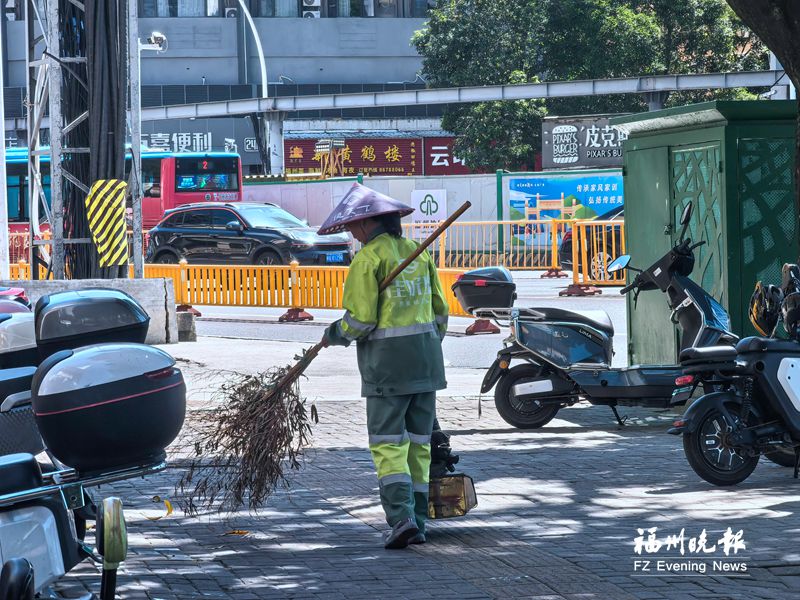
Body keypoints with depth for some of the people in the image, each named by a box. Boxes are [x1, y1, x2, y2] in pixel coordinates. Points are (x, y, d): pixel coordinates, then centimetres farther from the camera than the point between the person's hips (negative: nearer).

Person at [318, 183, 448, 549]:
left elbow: (360, 319, -14)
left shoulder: (368, 258, -10)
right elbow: (440, 310, 15)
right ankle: (417, 523, 11)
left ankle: (401, 516, -19)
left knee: (388, 444, -4)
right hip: (426, 360, 6)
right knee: (418, 443, 10)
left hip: (388, 363, -6)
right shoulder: (416, 252, 12)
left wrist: (333, 335, 5)